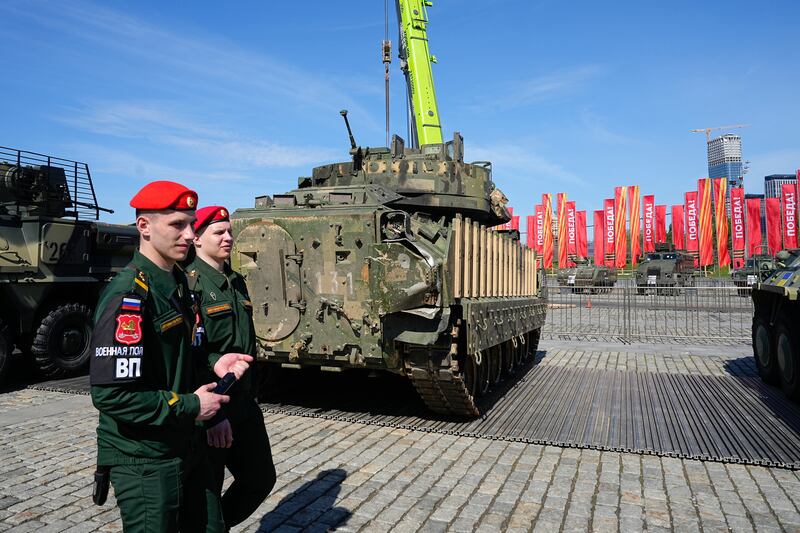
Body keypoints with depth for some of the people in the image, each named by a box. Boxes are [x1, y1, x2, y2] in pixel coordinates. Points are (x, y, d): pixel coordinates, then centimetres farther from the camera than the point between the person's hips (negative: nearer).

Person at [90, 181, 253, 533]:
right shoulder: (128, 297, -23)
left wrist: (210, 365, 0)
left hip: (187, 447, 9)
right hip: (144, 461, -9)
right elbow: (111, 395, -27)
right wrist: (190, 406, -19)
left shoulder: (177, 283, 6)